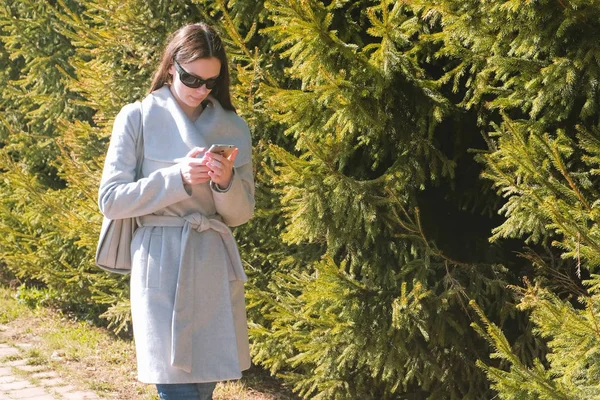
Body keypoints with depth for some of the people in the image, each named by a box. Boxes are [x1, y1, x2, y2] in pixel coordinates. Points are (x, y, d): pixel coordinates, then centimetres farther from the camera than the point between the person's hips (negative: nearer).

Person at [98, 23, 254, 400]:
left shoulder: (233, 128, 11)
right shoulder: (138, 118, 1)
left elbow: (240, 214, 10)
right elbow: (111, 200, -3)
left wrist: (227, 182, -12)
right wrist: (177, 178, -14)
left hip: (216, 268, 4)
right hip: (162, 266, -4)